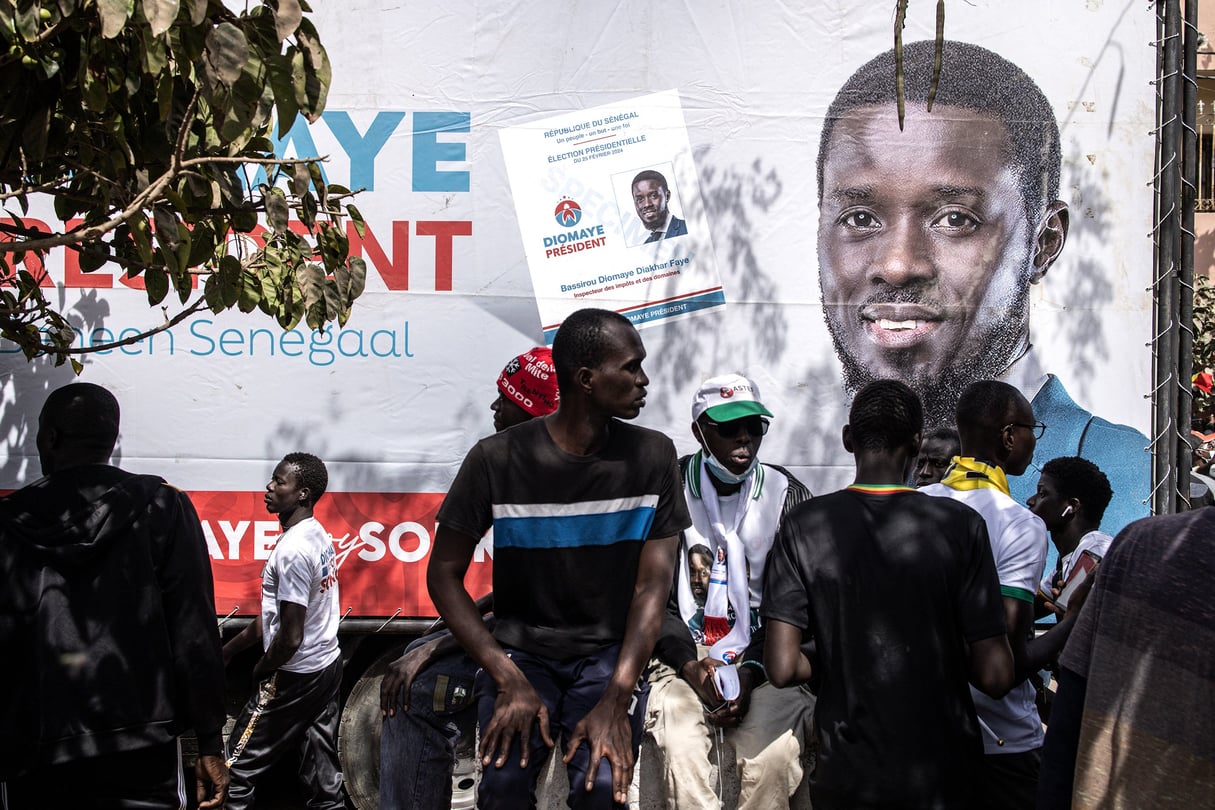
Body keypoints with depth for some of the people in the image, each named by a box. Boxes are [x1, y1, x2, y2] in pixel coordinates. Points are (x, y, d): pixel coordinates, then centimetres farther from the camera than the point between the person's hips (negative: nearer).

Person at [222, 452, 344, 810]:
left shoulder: (292, 550, -22)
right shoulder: (318, 536, 6)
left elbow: (290, 637, -23)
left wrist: (261, 670, -5)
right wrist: (229, 649, 18)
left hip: (295, 677, -9)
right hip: (328, 666, 9)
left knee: (238, 768, 3)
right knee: (324, 778, 12)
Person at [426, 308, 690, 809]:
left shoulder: (652, 457, -5)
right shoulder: (496, 460, -9)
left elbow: (652, 585, -7)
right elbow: (444, 574, -5)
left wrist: (617, 700, -19)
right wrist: (509, 681, -15)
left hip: (609, 652, 1)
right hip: (519, 649, -1)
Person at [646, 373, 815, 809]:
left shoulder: (787, 495, 4)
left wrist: (750, 673, -12)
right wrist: (691, 665, -12)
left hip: (761, 659, 1)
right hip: (683, 655, -1)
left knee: (775, 755, -26)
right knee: (681, 749, -30)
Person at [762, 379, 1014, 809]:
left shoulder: (805, 525, -8)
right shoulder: (960, 524, -11)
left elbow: (783, 668, -13)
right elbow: (995, 676, -12)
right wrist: (950, 656, 8)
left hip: (846, 775, 1)